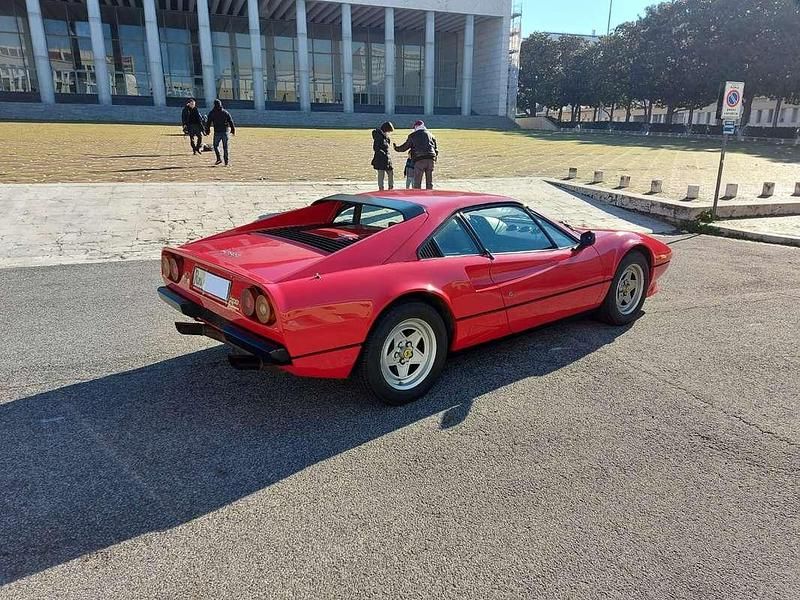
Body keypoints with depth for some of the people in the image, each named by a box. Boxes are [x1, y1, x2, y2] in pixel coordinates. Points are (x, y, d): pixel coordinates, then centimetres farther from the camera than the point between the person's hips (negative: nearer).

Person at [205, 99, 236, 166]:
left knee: (215, 145, 12)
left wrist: (207, 131, 9)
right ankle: (226, 162, 3)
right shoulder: (226, 112, 5)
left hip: (217, 132, -2)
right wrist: (233, 130, 9)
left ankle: (219, 158, -6)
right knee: (225, 147, 5)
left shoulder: (212, 113, 2)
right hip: (225, 132, 2)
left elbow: (208, 123, 3)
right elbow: (231, 122, 5)